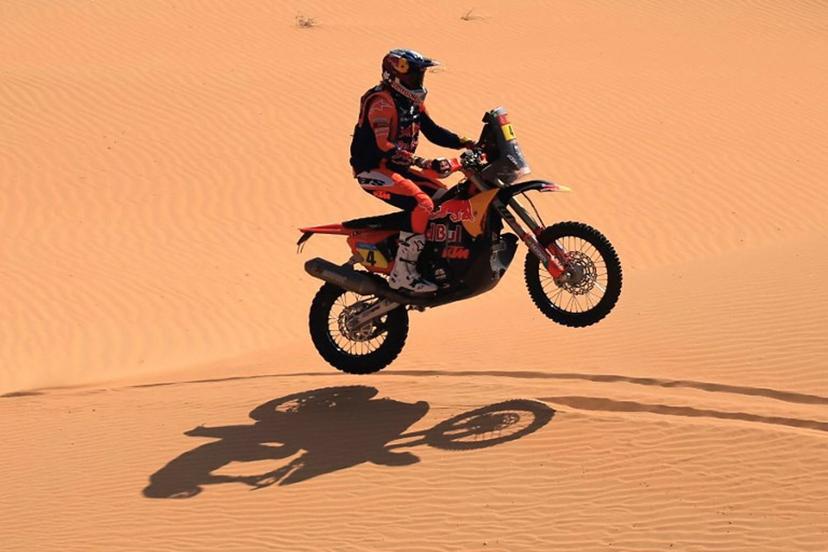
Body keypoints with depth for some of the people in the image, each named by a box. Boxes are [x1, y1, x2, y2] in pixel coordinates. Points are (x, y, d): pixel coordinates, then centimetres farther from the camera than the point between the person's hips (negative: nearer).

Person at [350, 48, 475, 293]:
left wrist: (466, 143, -1)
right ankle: (402, 273, -24)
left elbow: (432, 131, 14)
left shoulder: (412, 102, 11)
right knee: (422, 204, -25)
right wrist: (424, 163, -38)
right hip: (374, 170, -10)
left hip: (398, 167, 10)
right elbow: (383, 145, -31)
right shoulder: (381, 101, -19)